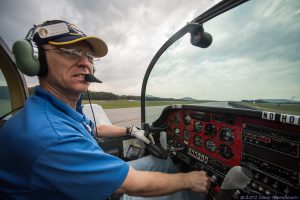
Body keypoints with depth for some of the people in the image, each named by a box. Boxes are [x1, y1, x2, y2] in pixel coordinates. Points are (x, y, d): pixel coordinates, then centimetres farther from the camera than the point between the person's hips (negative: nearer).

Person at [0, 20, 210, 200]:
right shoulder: (49, 136, -39)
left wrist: (131, 131, 14)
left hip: (101, 180, 7)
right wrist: (188, 180, -14)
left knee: (160, 160, 14)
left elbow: (95, 129, 12)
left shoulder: (67, 110, -7)